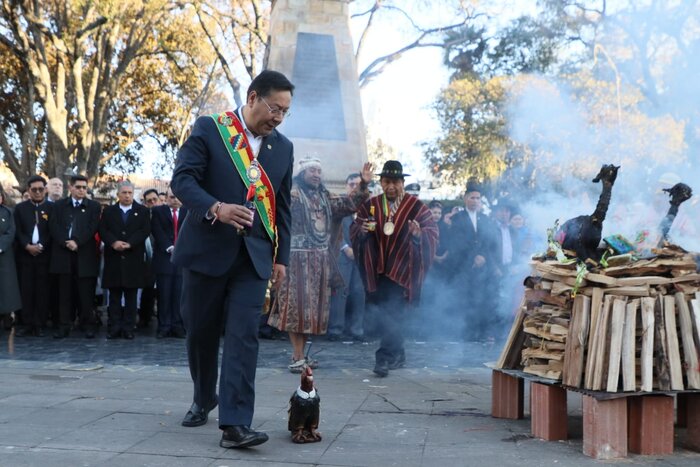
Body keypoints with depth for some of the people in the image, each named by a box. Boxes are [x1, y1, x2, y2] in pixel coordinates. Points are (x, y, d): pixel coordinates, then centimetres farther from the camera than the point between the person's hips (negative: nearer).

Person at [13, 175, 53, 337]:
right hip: (25, 255, 2)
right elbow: (18, 231, 3)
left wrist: (40, 246, -12)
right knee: (26, 290, 2)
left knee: (42, 290, 0)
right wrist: (27, 246, -11)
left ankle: (39, 325, 5)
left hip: (44, 255, -2)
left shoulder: (52, 208, 3)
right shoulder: (20, 208, 10)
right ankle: (26, 324, 7)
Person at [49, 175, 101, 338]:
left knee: (86, 292, 0)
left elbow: (92, 228, -3)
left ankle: (88, 325, 7)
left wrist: (77, 242, -15)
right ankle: (64, 325, 7)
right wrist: (65, 243, -13)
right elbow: (54, 227, 1)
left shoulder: (94, 206, 8)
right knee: (65, 292, 3)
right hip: (63, 253, 1)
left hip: (85, 255, -1)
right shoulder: (59, 205, 13)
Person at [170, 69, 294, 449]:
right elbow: (182, 179, -11)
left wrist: (281, 256, 10)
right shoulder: (209, 129, -3)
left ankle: (234, 424, -11)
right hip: (206, 249, -2)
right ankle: (203, 399, 34)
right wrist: (216, 208, -28)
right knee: (200, 331, 10)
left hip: (253, 255, 2)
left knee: (243, 336, -9)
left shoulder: (283, 147, 10)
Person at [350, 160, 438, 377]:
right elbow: (354, 230, 7)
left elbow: (433, 232, -4)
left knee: (392, 315, -12)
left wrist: (419, 233, -26)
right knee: (383, 314, 11)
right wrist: (362, 229, -16)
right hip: (377, 270, 4)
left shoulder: (416, 206, -2)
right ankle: (397, 355, 27)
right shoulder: (370, 205, 8)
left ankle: (384, 358, -9)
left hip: (402, 271, -4)